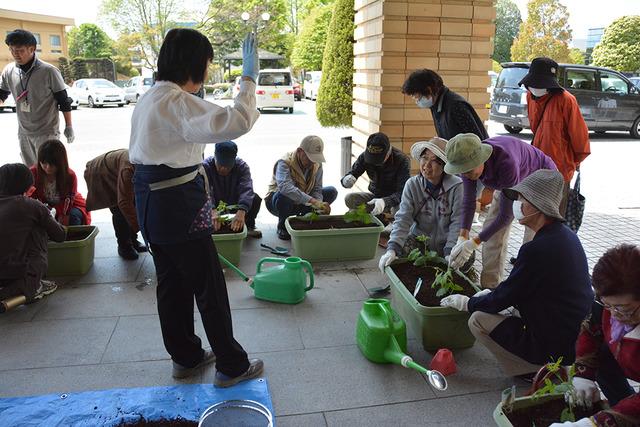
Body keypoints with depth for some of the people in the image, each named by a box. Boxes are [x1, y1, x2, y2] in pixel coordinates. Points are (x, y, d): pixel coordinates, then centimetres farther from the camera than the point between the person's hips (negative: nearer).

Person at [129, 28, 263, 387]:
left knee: (172, 283, 18)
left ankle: (186, 357, 34)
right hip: (179, 206, -10)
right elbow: (235, 122, -34)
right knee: (210, 287, 2)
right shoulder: (177, 102, -20)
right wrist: (249, 78, -23)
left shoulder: (150, 98, 12)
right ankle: (231, 366, 16)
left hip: (152, 202, 10)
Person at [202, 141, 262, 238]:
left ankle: (249, 227, 0)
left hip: (236, 205, 1)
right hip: (215, 206, -1)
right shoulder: (206, 166, -22)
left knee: (256, 199, -25)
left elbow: (246, 189, -35)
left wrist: (241, 211, -55)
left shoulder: (242, 166, -19)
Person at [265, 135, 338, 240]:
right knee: (284, 194, -41)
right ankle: (283, 227, -10)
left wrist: (319, 206, -35)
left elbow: (317, 189, -13)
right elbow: (285, 187, -48)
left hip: (302, 203, 6)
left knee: (332, 191, -9)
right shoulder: (284, 163, -29)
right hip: (276, 201, -5)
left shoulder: (317, 164, -10)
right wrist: (313, 201, -57)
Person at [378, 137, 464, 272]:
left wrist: (450, 252, -28)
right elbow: (403, 219, -16)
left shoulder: (457, 187, -16)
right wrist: (392, 249, -31)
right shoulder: (412, 185, -8)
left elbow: (457, 223, -16)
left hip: (446, 242, -1)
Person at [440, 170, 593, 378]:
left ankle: (540, 371, 1)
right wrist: (491, 294, 14)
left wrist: (466, 303, 2)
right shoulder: (565, 234, 5)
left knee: (478, 320, -5)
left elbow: (503, 298, -13)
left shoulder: (537, 249, -25)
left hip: (555, 347, -9)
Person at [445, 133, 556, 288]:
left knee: (534, 240, -14)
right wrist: (462, 238, -29)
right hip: (513, 183, 6)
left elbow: (506, 214, -36)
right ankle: (489, 287, 13)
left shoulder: (505, 162, -43)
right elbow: (468, 201, -17)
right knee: (491, 230, 2)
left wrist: (474, 243, -35)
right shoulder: (468, 162, -26)